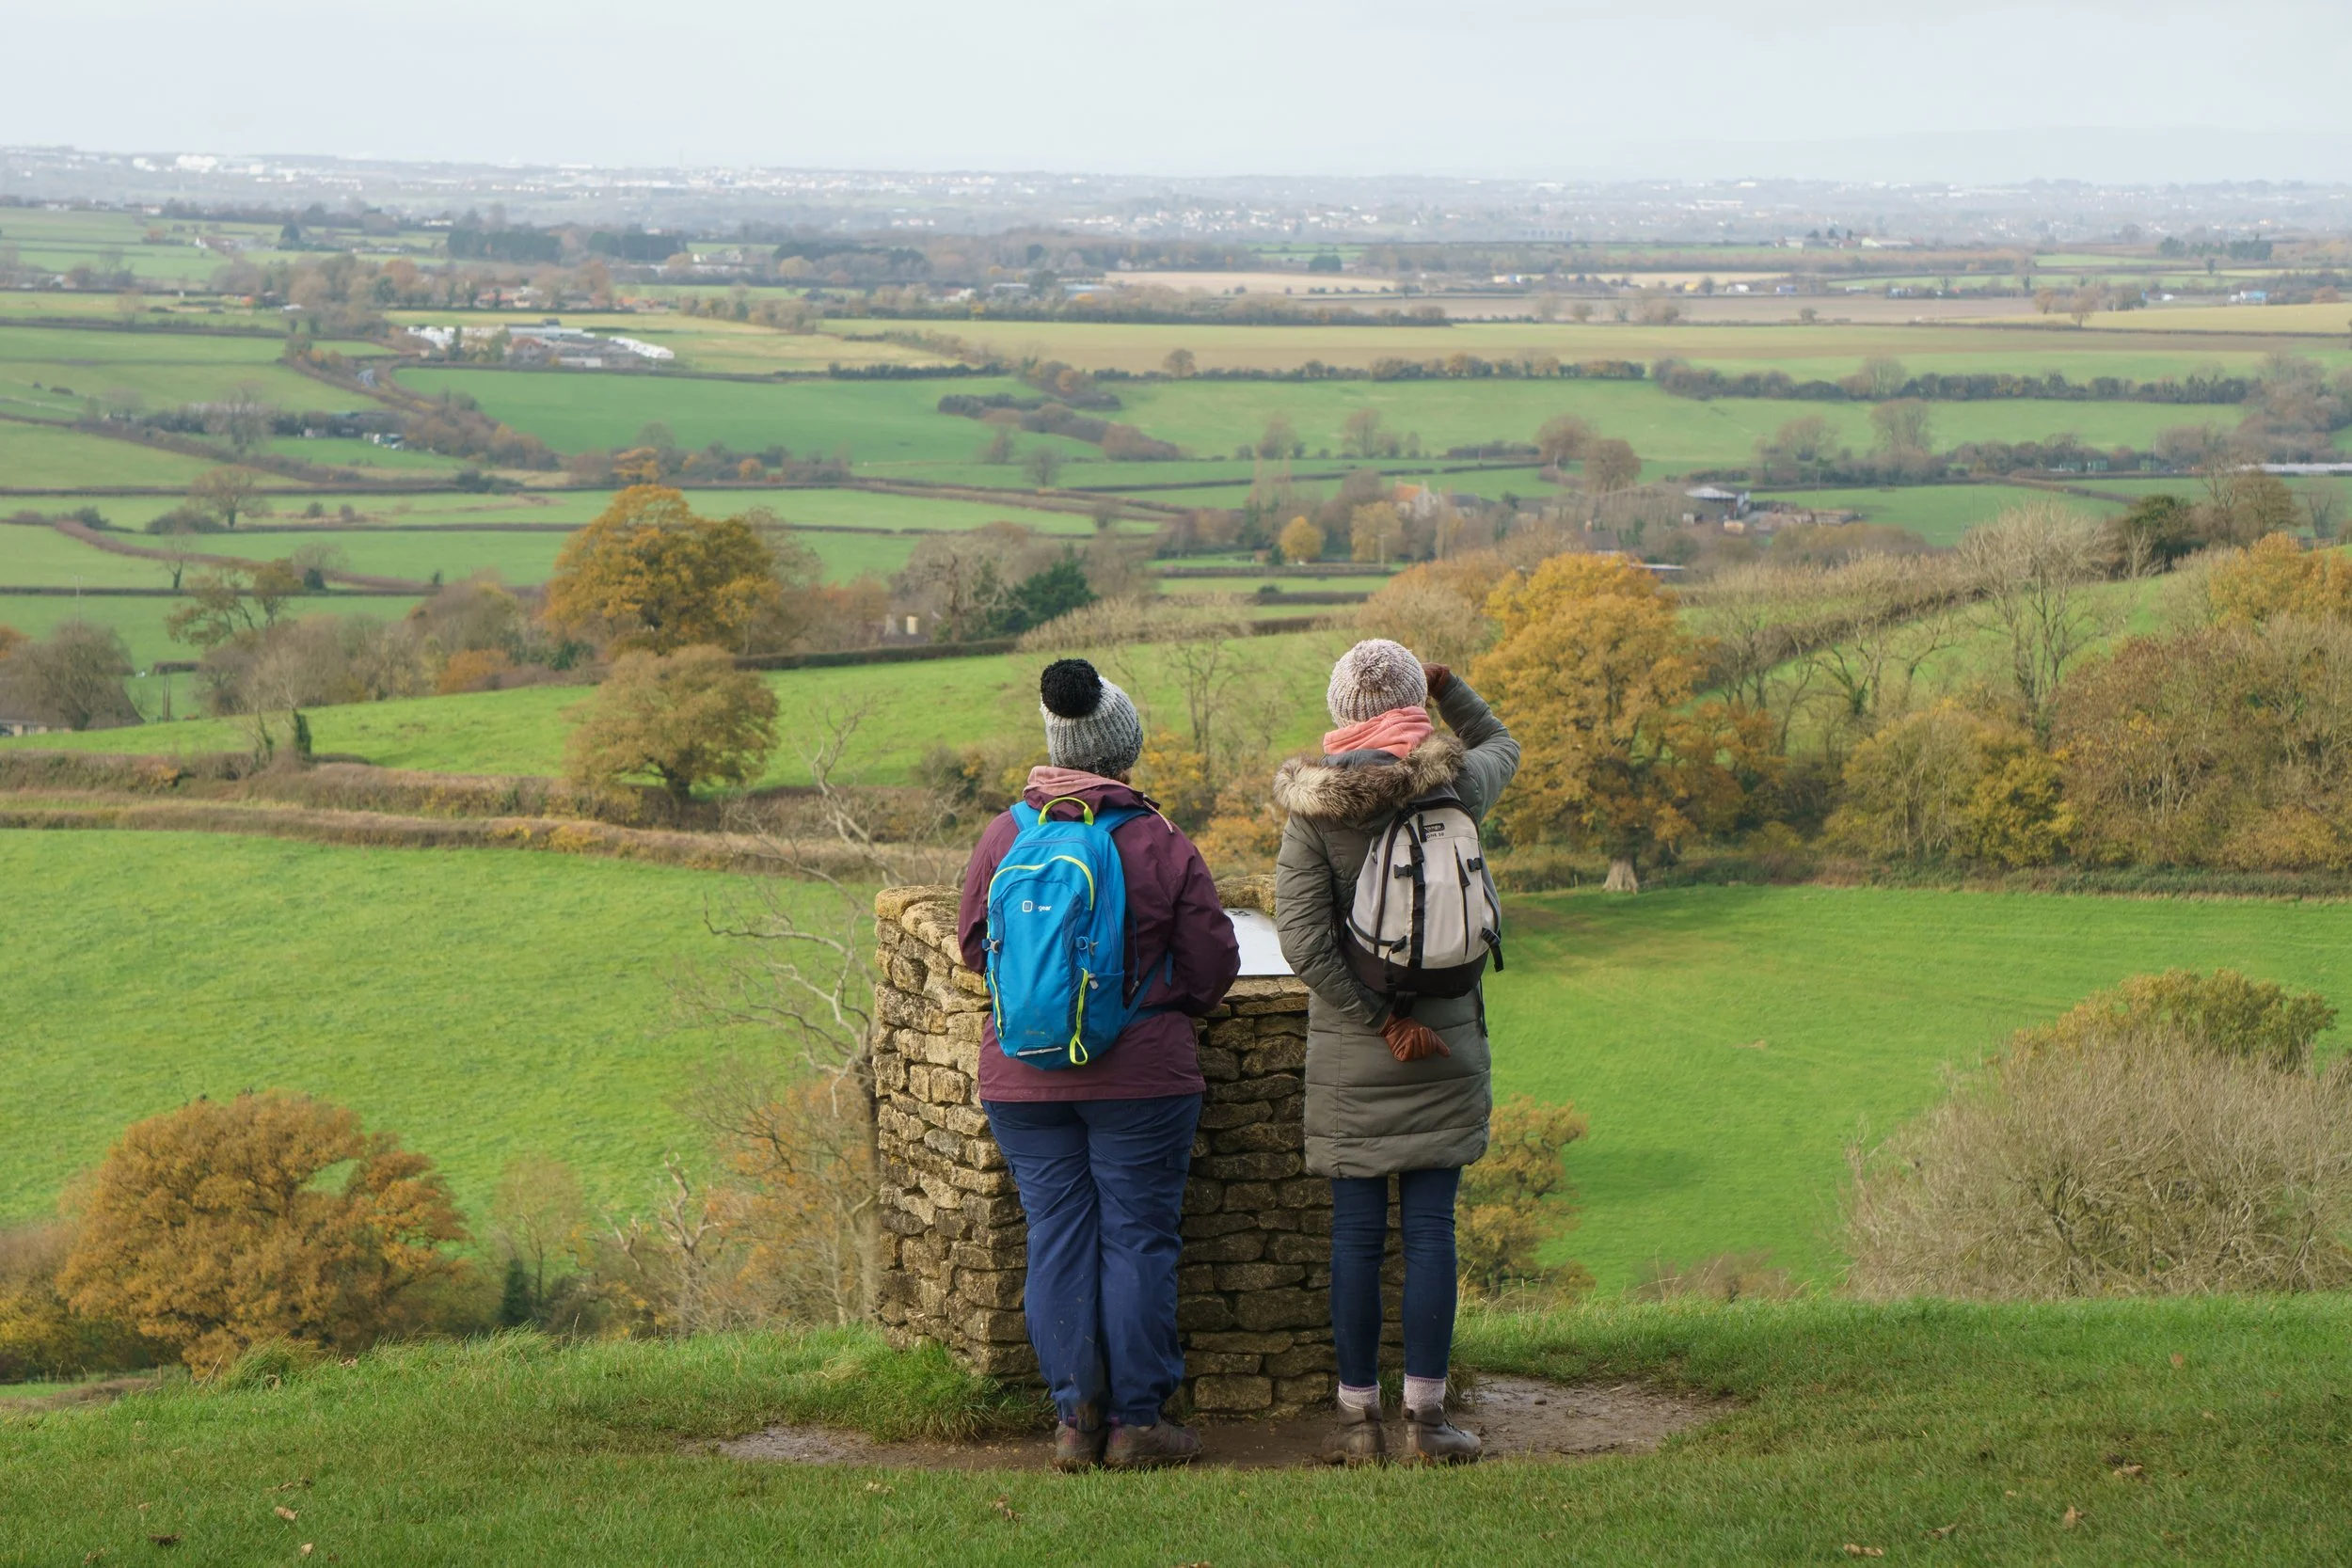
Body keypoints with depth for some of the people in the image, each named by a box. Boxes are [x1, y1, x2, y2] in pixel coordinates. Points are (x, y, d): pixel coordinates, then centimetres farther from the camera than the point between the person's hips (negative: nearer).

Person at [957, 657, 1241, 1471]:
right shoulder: (1164, 847, -8)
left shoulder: (1004, 836, -1)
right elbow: (1212, 969, -3)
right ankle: (1136, 1420, 6)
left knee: (1057, 1237, 7)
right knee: (1138, 1237, 4)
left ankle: (1075, 1420, 7)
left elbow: (974, 942, 11)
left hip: (1023, 1079, 3)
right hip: (1140, 1073, -3)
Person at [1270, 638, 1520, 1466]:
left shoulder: (1314, 806, -6)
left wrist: (1380, 1020, -9)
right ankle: (1426, 1418, 3)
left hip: (1347, 1048, 0)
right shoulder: (1453, 787, -3)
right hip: (1446, 1041, 0)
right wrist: (1447, 683, 18)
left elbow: (1302, 940, -14)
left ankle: (1359, 1419, 8)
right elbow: (1499, 745, 22)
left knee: (1356, 1232, 5)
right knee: (1431, 1228, 2)